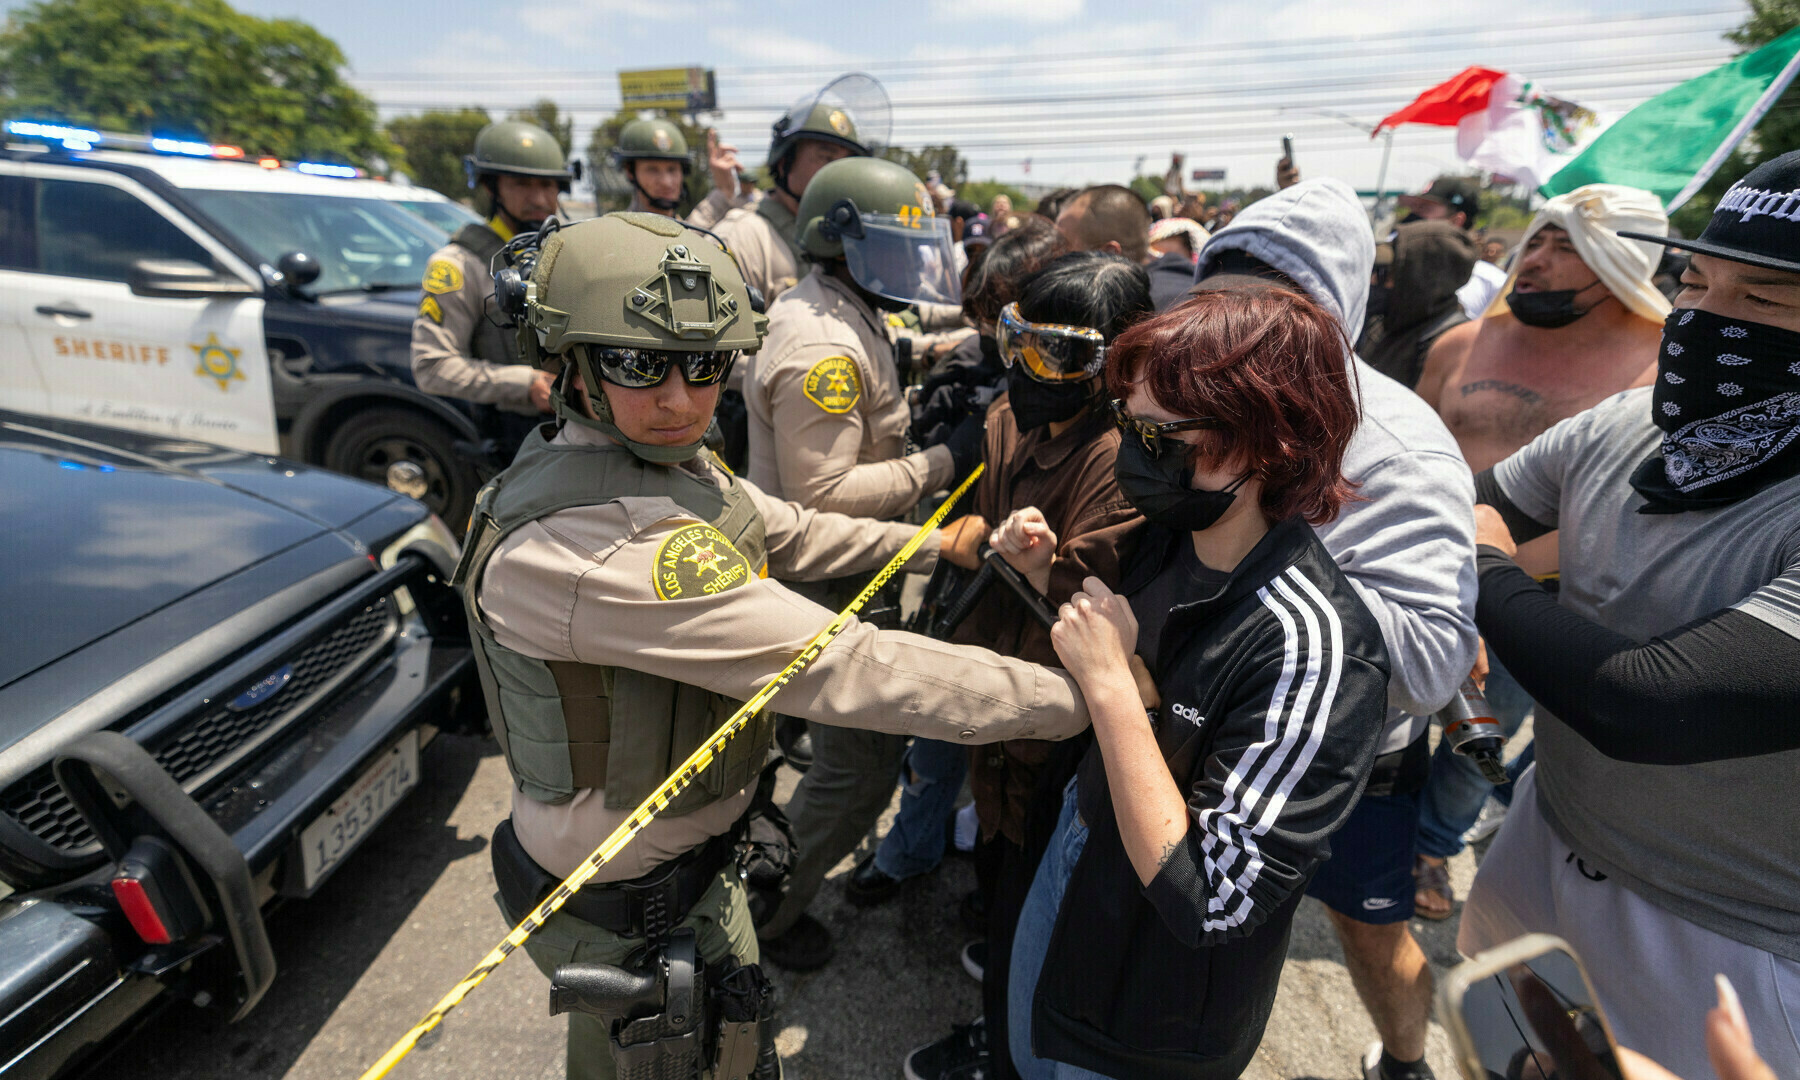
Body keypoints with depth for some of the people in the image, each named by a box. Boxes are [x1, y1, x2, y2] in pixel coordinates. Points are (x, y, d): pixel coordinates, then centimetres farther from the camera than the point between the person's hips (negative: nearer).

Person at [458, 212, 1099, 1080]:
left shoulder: (665, 459, -6)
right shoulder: (586, 541, -38)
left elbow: (790, 534, 8)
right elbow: (841, 669, -40)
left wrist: (936, 542, 9)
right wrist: (1082, 697, -33)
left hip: (691, 848, 8)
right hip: (630, 913, -8)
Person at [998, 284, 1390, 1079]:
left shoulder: (1312, 646, -34)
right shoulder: (1167, 535, -12)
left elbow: (1206, 900, -31)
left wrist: (1108, 683, -34)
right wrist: (1047, 574, -11)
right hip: (1073, 853, 6)